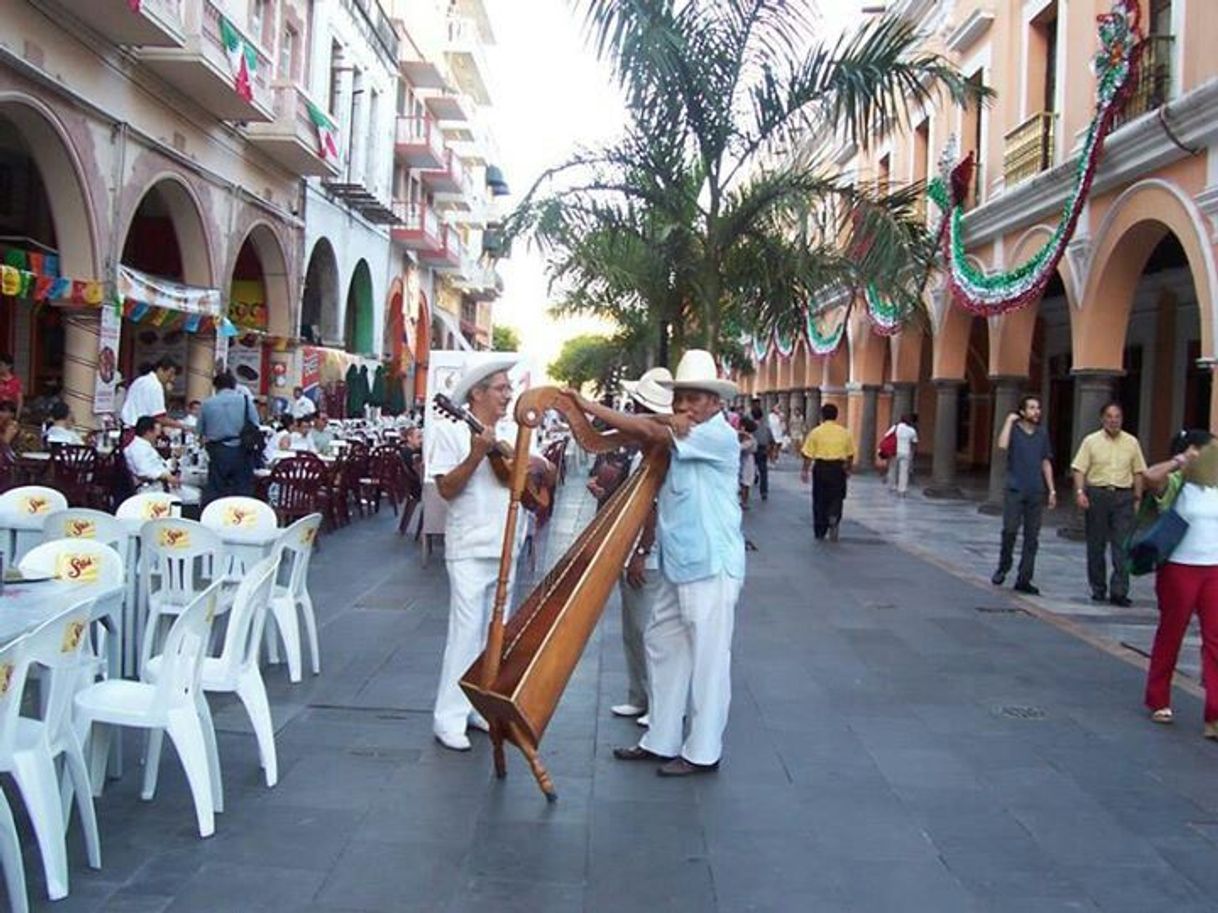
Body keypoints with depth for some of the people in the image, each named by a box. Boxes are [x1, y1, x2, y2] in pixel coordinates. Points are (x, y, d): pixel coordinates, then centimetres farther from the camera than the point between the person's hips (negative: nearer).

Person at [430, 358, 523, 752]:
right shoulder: (452, 431, -5)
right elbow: (446, 489, -13)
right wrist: (477, 454, -25)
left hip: (506, 547, 6)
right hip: (470, 549, -6)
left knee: (495, 632, 12)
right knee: (467, 631, -7)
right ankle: (449, 718, 1)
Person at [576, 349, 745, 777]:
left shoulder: (719, 435, -12)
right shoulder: (680, 438, 16)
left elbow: (647, 431, -19)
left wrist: (588, 406, -15)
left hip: (711, 569, -9)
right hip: (678, 567, 9)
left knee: (707, 659, -1)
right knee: (663, 647, 13)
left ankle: (702, 752, 8)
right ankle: (661, 741, 24)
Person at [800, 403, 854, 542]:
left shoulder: (816, 432, -3)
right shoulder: (844, 432, 3)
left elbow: (808, 454, -6)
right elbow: (850, 454, 9)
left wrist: (805, 470, 2)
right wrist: (847, 469, 22)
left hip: (821, 467, -1)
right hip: (838, 469, 1)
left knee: (819, 500, 10)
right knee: (836, 498, 10)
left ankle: (820, 532, 17)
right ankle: (834, 518, -18)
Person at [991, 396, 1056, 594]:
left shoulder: (1042, 433, 11)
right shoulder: (1014, 429, -2)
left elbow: (1046, 463, 16)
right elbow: (1002, 445, -24)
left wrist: (1052, 490, 11)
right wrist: (1009, 420, -15)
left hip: (1036, 492, 4)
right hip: (1014, 490, -4)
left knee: (1032, 538, 3)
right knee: (1010, 531, -11)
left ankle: (1024, 580, 9)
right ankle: (1003, 568, 12)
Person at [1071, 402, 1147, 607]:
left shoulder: (1131, 442, 8)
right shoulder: (1091, 441, 3)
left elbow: (1138, 472, 11)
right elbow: (1079, 469, -1)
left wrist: (1137, 497, 6)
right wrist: (1080, 492, -12)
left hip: (1123, 497, 0)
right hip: (1097, 494, 0)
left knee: (1123, 545, -6)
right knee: (1096, 544, 7)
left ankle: (1119, 591, -5)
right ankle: (1098, 589, 18)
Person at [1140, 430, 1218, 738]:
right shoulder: (1175, 485, -7)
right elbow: (1150, 476, -28)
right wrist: (1179, 461, -18)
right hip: (1179, 569, -4)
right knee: (1170, 634, 9)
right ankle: (1158, 702, 25)